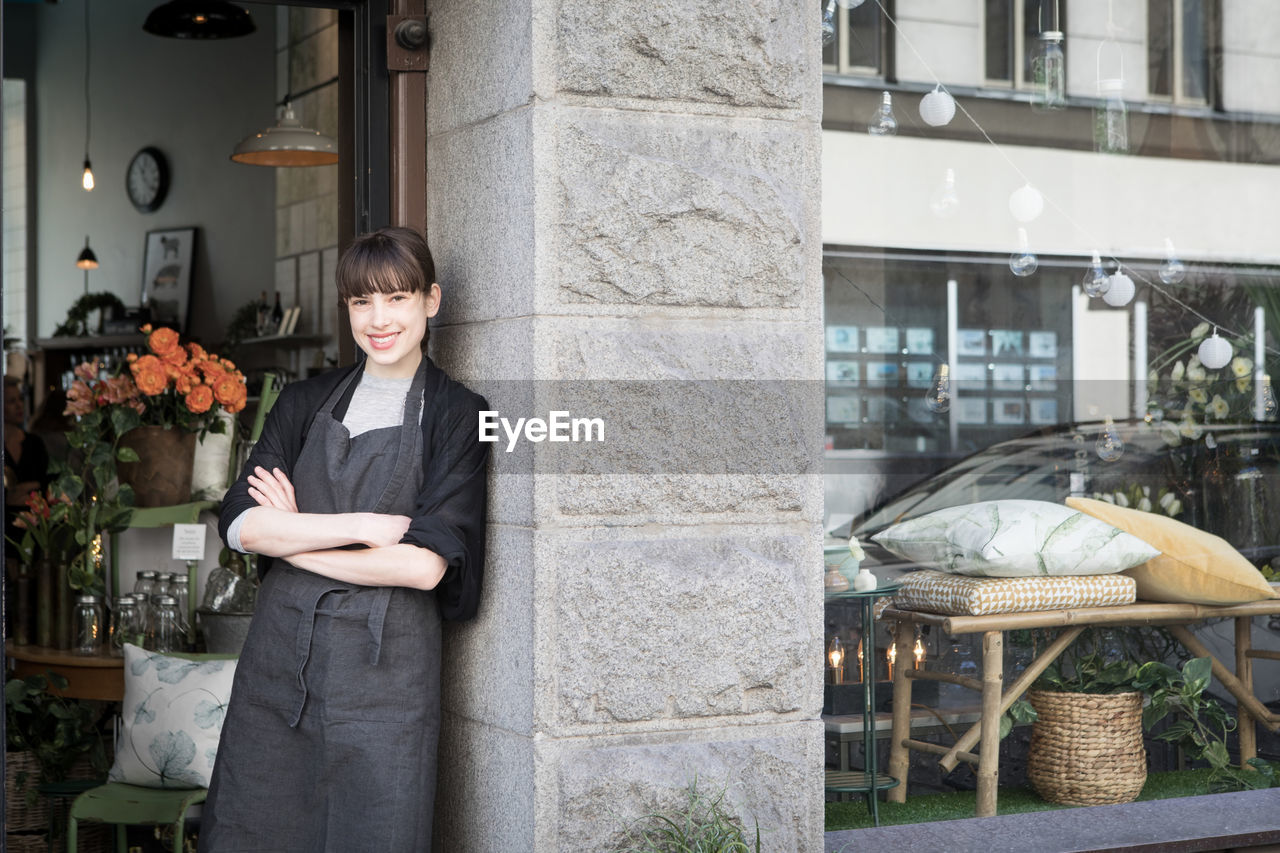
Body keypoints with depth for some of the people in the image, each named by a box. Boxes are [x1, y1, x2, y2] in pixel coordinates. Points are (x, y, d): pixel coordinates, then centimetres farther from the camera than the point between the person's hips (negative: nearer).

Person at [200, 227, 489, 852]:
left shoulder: (457, 417, -1)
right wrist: (363, 526, -12)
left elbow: (424, 566, -13)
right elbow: (241, 524, -2)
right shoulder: (306, 402, 11)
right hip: (279, 654, 4)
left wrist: (294, 538, -5)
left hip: (385, 666, -3)